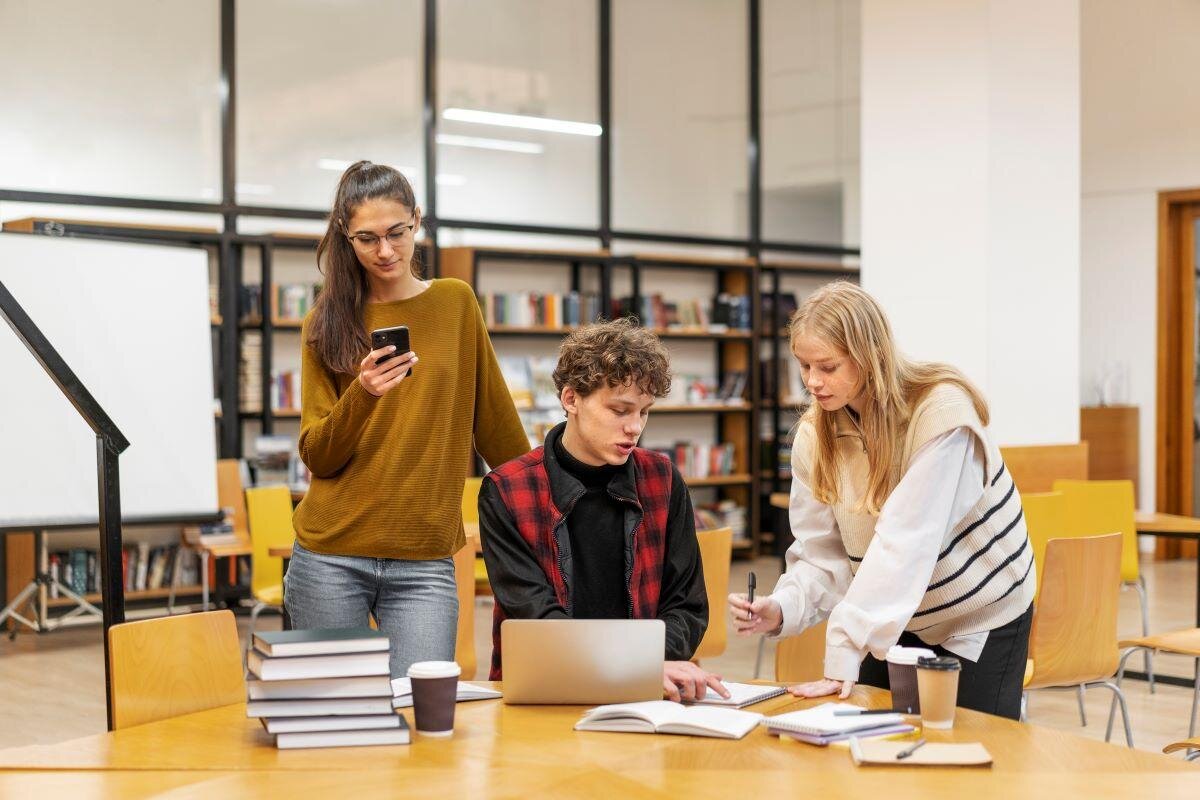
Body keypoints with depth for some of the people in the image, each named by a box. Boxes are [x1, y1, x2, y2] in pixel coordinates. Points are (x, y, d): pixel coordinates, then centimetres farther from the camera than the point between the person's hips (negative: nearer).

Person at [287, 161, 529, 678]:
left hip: (424, 561, 0)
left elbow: (496, 421, 11)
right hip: (331, 558, 0)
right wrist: (363, 394, -18)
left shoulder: (455, 303, 5)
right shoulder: (328, 324, 4)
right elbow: (317, 457, -2)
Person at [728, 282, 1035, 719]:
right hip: (896, 621, 5)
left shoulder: (940, 410, -27)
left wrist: (844, 656, -38)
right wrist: (782, 608, -29)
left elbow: (903, 543, -34)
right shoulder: (815, 436, -9)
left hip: (982, 619, -4)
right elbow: (822, 553, -8)